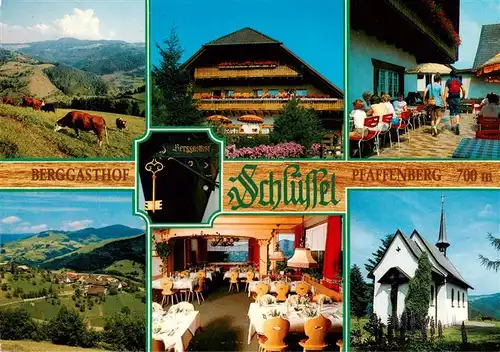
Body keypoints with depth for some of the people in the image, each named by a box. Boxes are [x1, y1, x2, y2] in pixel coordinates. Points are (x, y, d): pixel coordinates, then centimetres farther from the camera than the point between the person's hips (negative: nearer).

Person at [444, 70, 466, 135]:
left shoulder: (448, 81, -1)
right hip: (457, 98, 1)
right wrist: (463, 96, 19)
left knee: (451, 113, 13)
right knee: (457, 113, 2)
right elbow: (463, 90, -1)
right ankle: (457, 124, -22)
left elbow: (446, 91, -8)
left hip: (450, 99, 0)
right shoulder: (459, 80, 3)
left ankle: (453, 126, 22)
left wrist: (445, 102, -8)